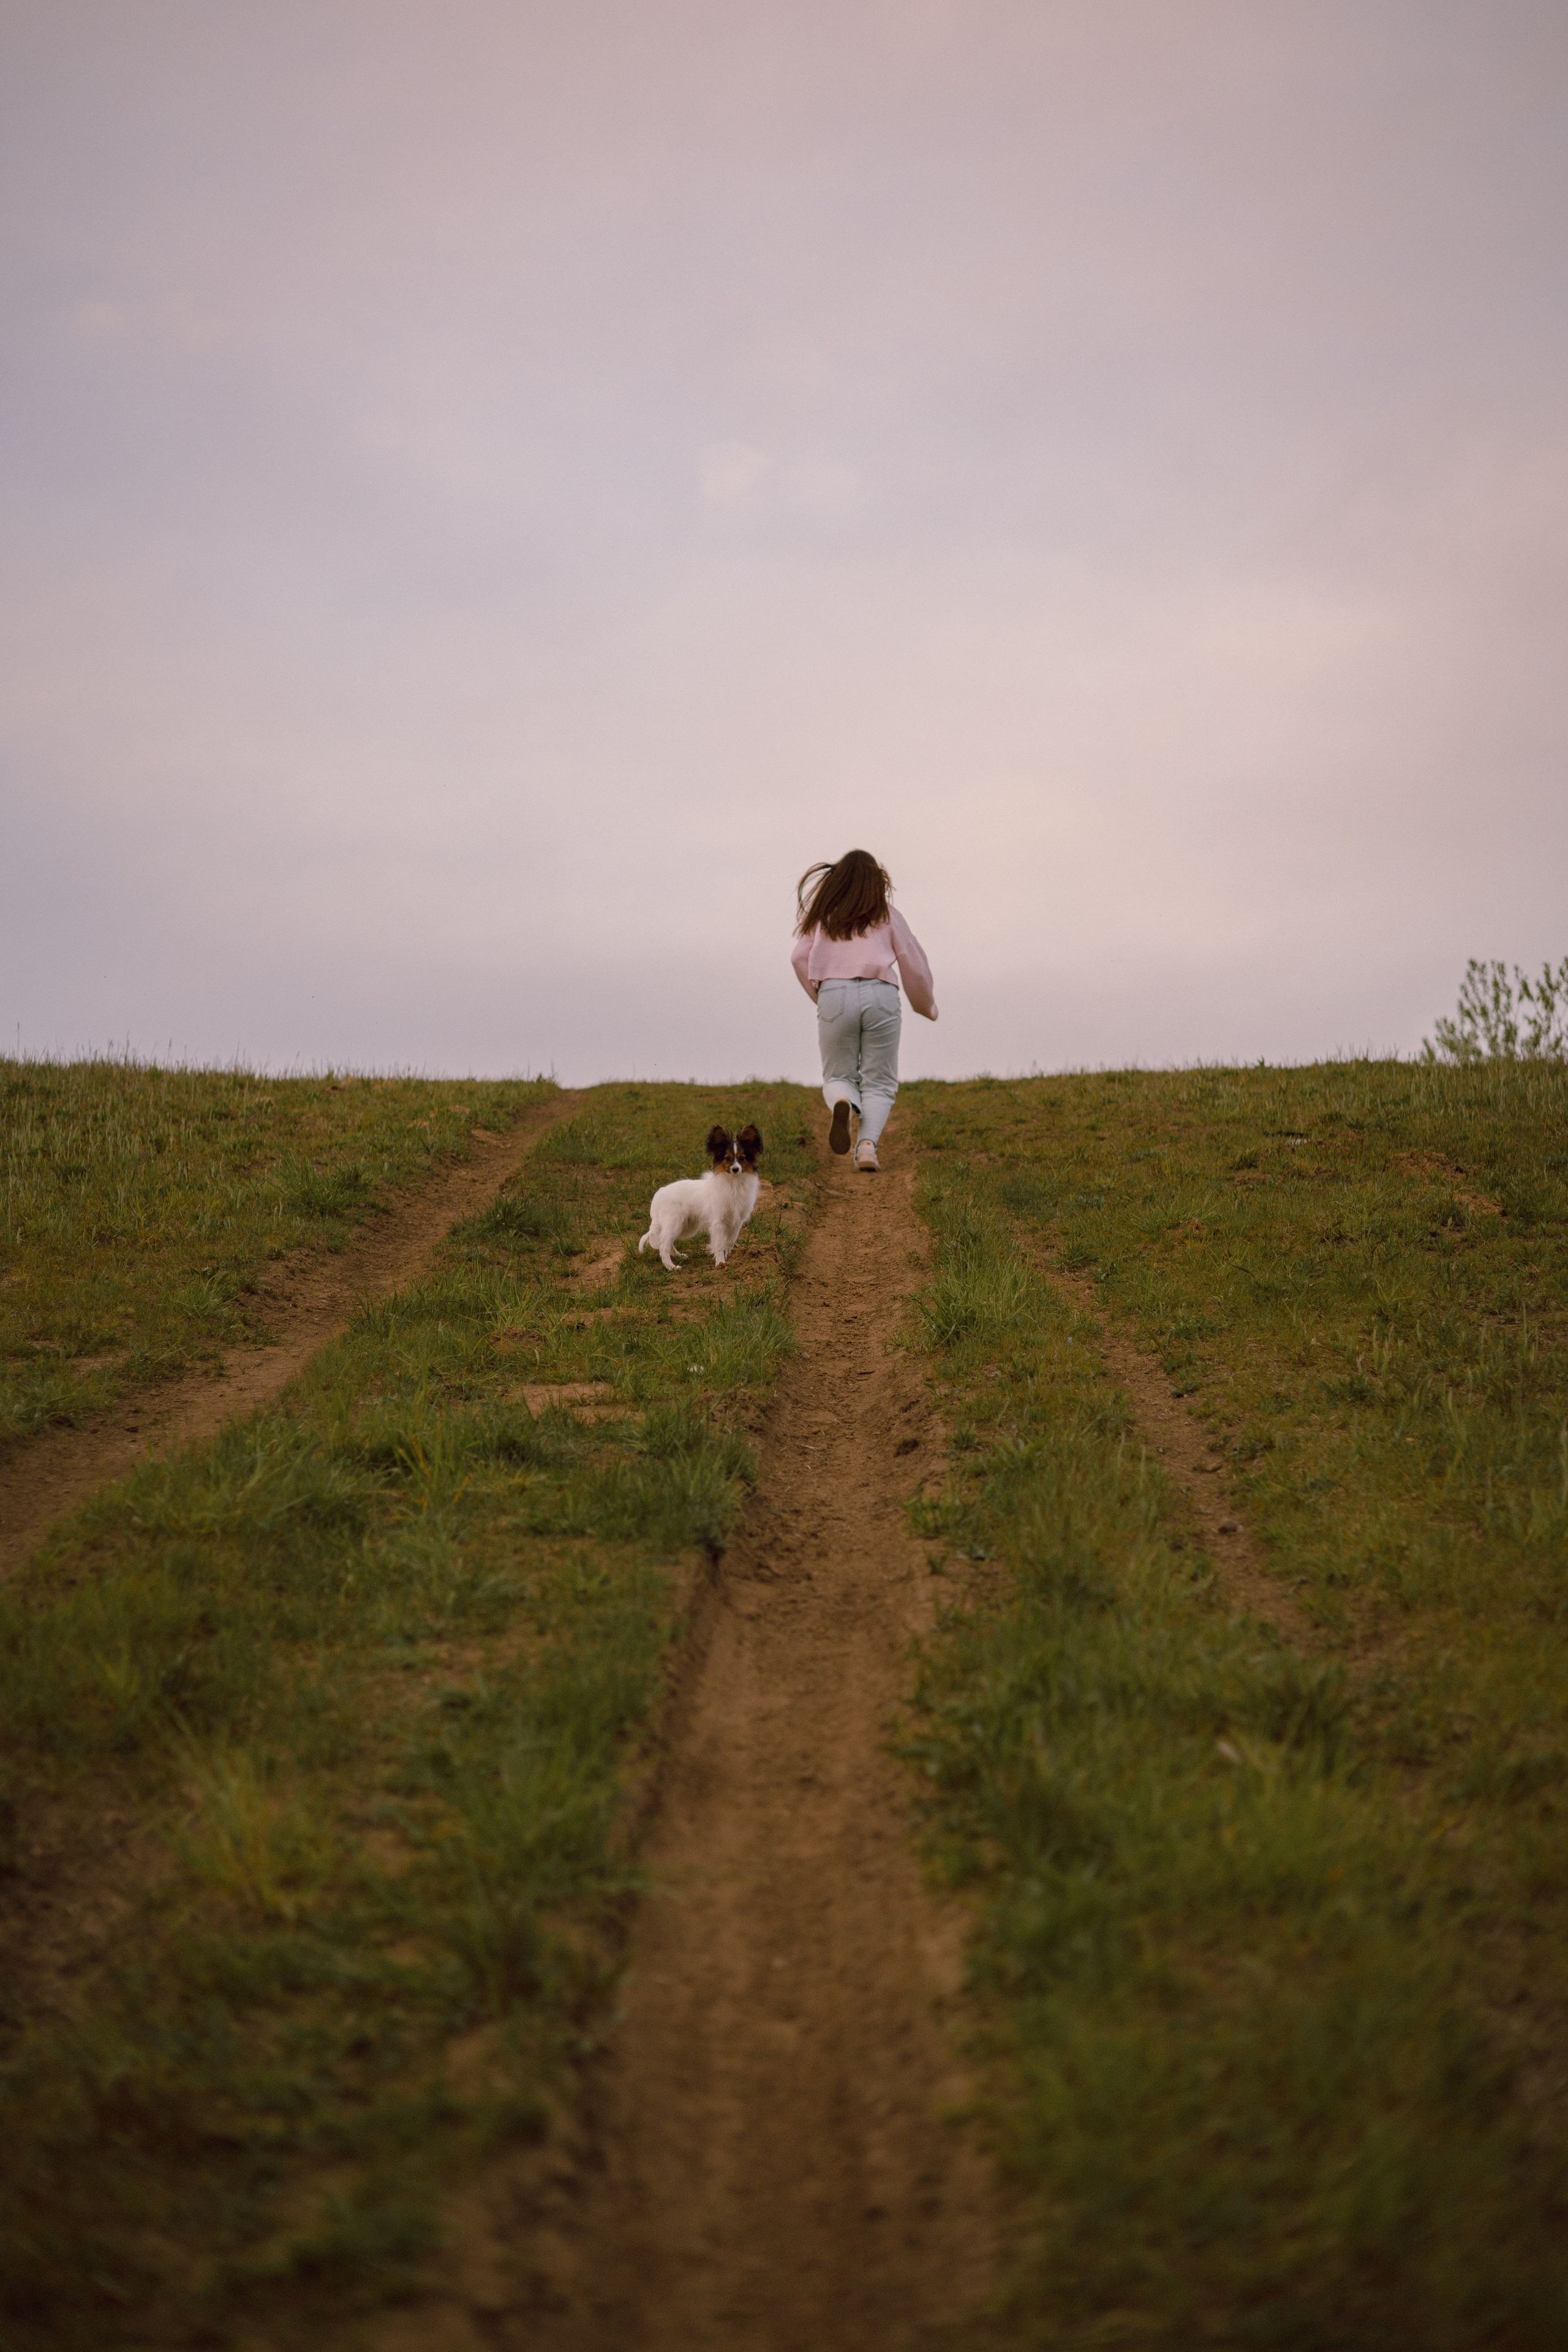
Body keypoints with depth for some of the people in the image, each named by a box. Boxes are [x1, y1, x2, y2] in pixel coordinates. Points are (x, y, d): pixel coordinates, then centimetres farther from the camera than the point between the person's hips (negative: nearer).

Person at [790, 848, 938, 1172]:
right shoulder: (887, 915, 13)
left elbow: (800, 958, 7)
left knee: (838, 1077, 15)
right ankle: (868, 1143, -17)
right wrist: (927, 1006, 29)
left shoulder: (823, 914, 15)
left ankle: (843, 1103, -23)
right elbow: (915, 966, 13)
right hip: (880, 996, 0)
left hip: (834, 996, 0)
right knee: (879, 1082, 10)